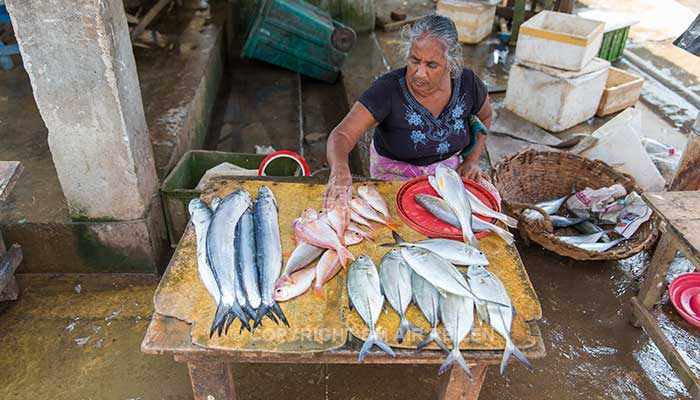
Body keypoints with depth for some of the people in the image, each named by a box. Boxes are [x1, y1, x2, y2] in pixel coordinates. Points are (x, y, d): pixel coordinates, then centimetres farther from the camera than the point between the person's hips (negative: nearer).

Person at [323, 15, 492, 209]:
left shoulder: (467, 82, -14)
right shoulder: (387, 89, -26)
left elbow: (484, 116, 9)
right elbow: (342, 135, -34)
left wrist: (472, 160, -3)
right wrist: (340, 169, -56)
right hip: (396, 174, -3)